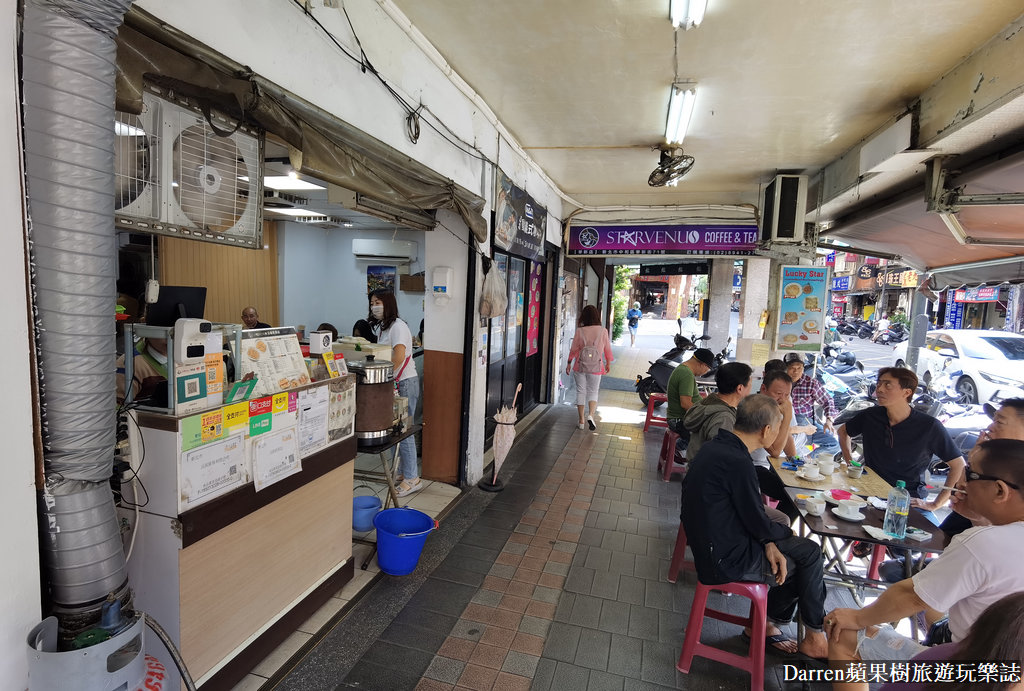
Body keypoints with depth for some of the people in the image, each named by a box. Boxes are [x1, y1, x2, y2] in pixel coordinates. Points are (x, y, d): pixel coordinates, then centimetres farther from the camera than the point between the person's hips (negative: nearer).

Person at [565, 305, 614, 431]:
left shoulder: (580, 331, -8)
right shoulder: (603, 331, -6)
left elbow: (574, 349, -2)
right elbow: (607, 349, 2)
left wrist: (569, 363, 11)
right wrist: (608, 363, 18)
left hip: (580, 367, 0)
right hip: (596, 368, 0)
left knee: (581, 392, 11)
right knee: (593, 392, 13)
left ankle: (581, 421, 15)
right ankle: (591, 415, -10)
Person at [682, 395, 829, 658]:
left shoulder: (717, 446, 1)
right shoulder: (737, 463, -29)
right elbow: (757, 522, -17)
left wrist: (768, 543, 0)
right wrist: (787, 534, 4)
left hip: (712, 542, 9)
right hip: (724, 560, -8)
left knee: (807, 551, 15)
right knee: (808, 555, 6)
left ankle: (766, 623, 26)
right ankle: (813, 637, 27)